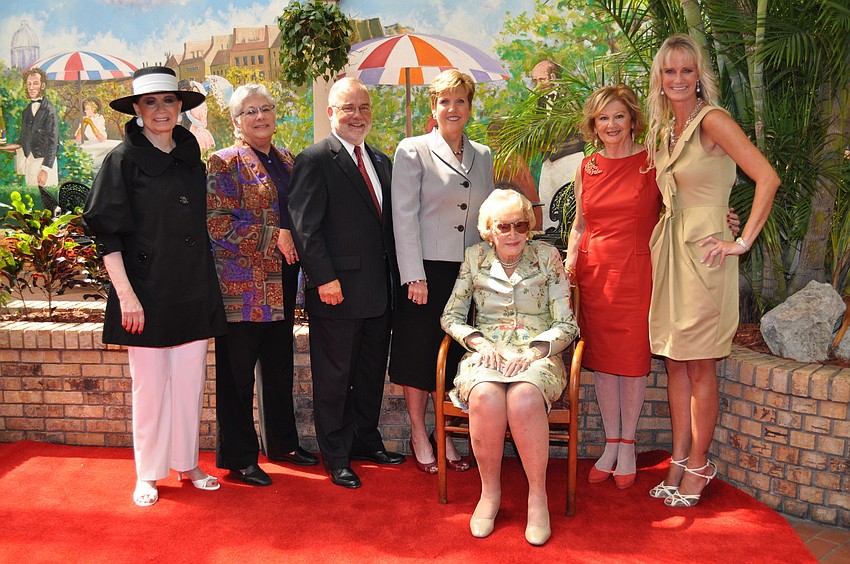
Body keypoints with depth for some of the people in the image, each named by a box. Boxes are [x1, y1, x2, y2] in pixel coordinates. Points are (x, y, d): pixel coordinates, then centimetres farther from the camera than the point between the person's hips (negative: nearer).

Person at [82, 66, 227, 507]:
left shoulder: (191, 157, 10)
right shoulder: (124, 160, -4)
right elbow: (107, 235, -7)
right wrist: (126, 295, -14)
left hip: (192, 291, 4)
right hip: (146, 291, -4)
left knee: (191, 381, 8)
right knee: (149, 385, 3)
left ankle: (187, 464, 24)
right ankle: (148, 474, 19)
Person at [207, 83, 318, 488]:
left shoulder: (287, 161, 14)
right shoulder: (225, 163, -6)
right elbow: (218, 223, -15)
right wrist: (273, 237, -17)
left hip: (281, 283, 7)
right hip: (242, 284, -6)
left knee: (279, 365, 16)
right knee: (237, 372, 3)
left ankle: (281, 442, 31)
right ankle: (238, 458, 16)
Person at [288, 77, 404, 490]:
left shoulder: (381, 162, 15)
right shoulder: (314, 160, -7)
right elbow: (305, 227, -13)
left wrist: (394, 278, 10)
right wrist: (325, 278, -19)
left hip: (378, 292, 7)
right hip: (337, 292, -7)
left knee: (372, 373, 17)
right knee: (334, 377, 6)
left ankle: (366, 439, 34)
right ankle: (336, 456, 20)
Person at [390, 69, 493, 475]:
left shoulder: (482, 156, 12)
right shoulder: (413, 151, -2)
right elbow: (404, 216, -8)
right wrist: (414, 275, -14)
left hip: (467, 272, 4)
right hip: (426, 270, -4)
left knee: (452, 354, 10)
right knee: (418, 352, 5)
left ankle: (445, 436, 23)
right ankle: (419, 436, 20)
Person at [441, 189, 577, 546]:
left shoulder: (547, 256, 5)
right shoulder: (474, 258, 10)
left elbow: (565, 325, 3)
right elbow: (451, 316, 11)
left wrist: (533, 352, -14)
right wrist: (479, 342, -8)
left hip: (537, 353, -1)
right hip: (487, 353, 1)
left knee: (524, 397, -36)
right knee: (485, 396, -35)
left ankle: (538, 496, -18)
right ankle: (489, 491, -14)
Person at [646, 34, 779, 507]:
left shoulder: (712, 120, -11)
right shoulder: (664, 131, 12)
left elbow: (768, 178, -17)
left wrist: (742, 242, -16)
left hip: (702, 252, -7)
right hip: (669, 250, 8)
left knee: (699, 365, 2)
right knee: (675, 361, 11)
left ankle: (699, 466, 17)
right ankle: (680, 461, 22)